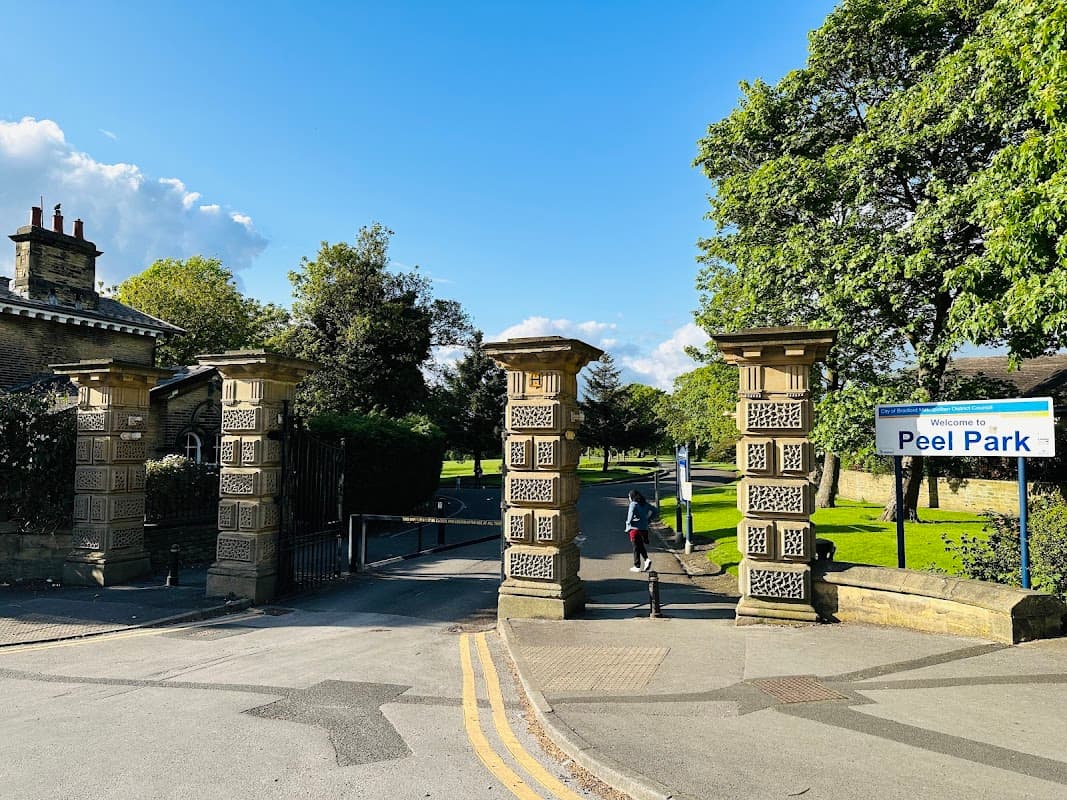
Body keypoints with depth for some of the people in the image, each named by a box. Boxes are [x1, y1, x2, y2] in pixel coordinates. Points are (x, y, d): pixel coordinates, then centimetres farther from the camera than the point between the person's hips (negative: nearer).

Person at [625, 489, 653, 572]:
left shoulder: (633, 504, -13)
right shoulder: (645, 504, 8)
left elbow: (631, 513, -26)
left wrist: (628, 522, -10)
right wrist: (647, 519, 9)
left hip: (635, 528, -6)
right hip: (644, 528, 6)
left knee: (636, 547, 2)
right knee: (641, 546, 20)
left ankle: (637, 566, 7)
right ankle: (647, 559, 0)